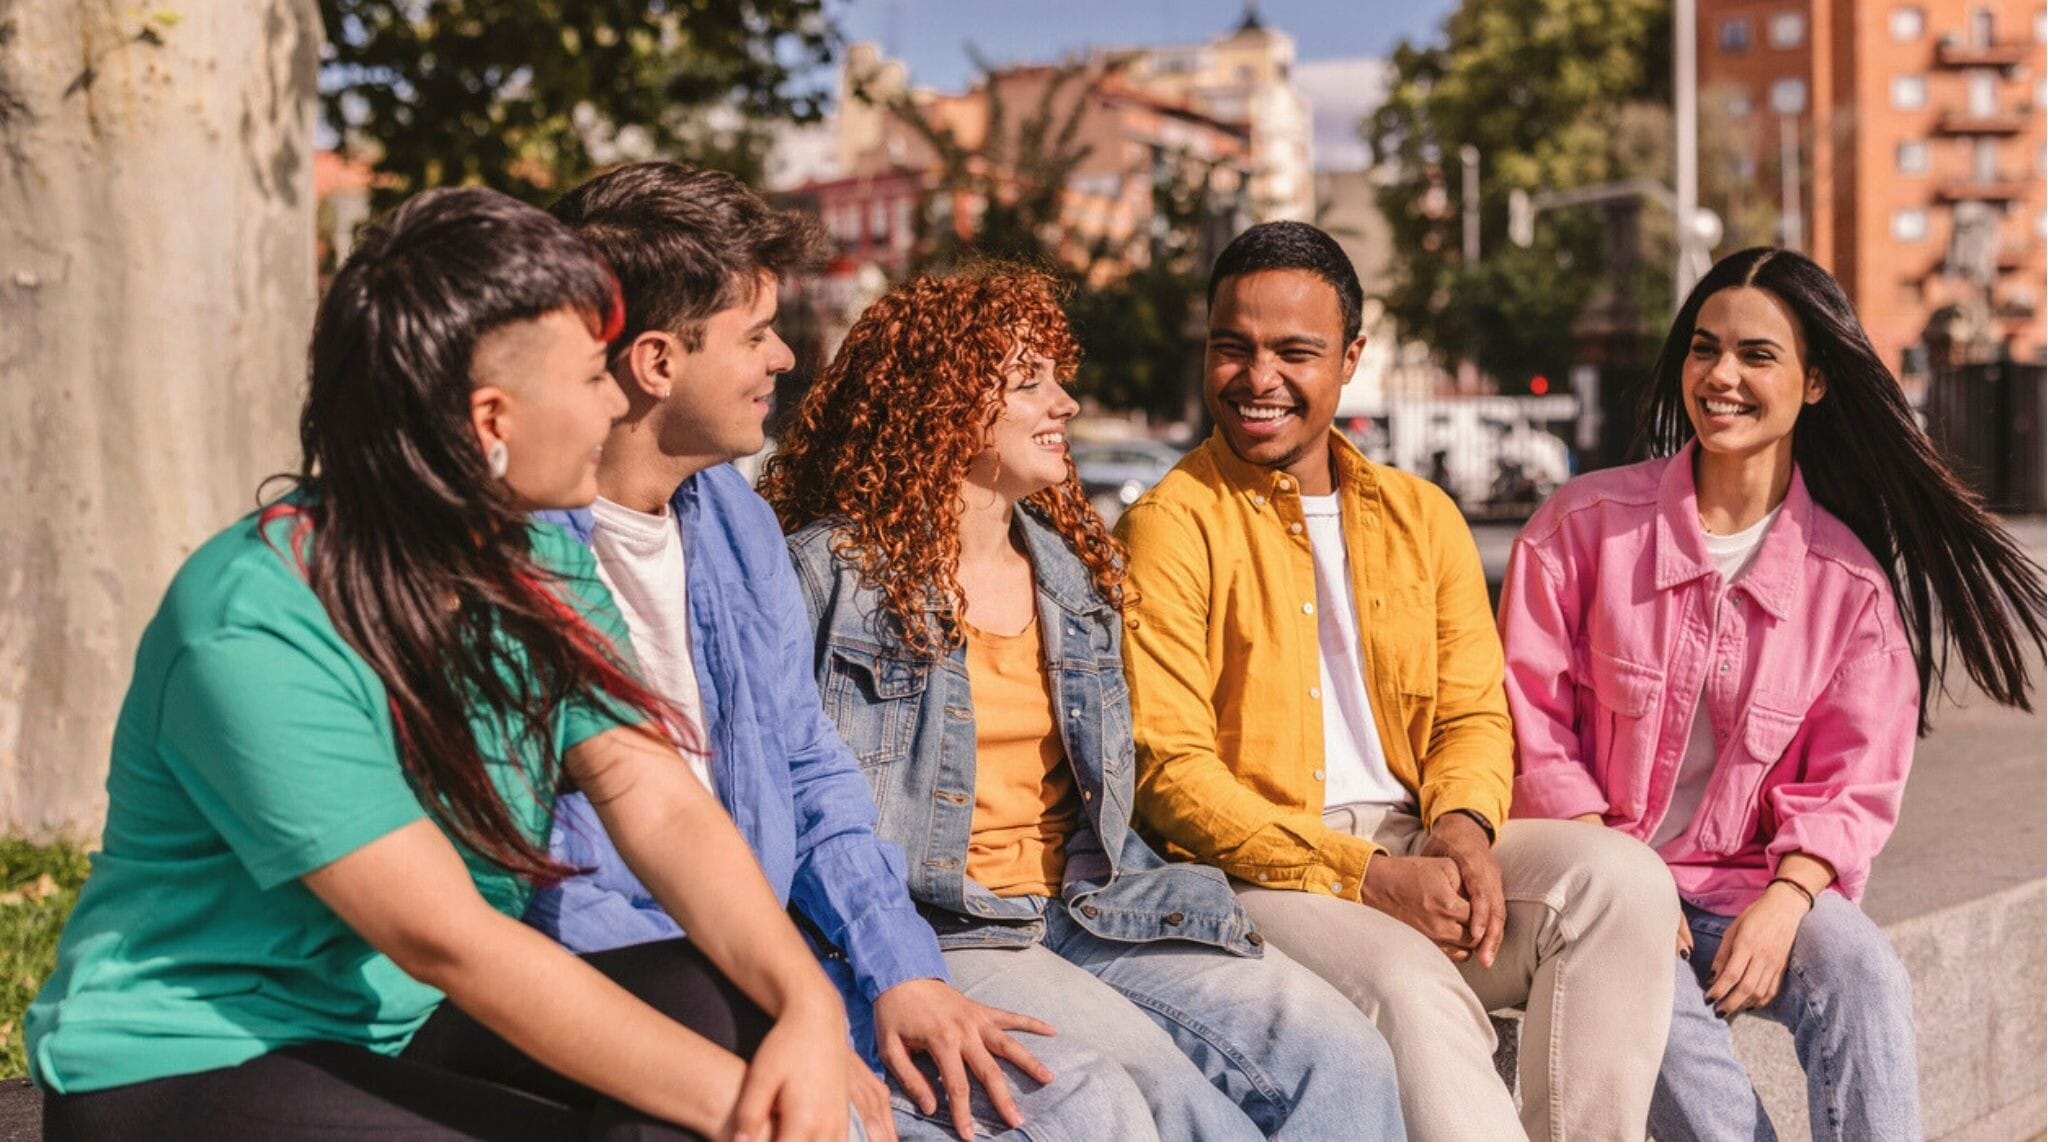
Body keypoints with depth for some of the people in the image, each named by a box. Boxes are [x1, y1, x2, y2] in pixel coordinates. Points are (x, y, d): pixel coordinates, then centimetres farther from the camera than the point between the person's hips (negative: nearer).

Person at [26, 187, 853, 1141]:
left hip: (407, 1032, 7)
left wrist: (811, 1006, -25)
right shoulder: (255, 633, -24)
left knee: (725, 1003, -17)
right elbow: (446, 938, -27)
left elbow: (663, 809, -8)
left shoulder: (536, 562, 0)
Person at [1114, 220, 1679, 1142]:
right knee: (1410, 989, -33)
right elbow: (1169, 771, -10)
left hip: (1419, 849, 5)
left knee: (1621, 878, -20)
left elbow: (1475, 713, 13)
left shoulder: (1420, 516, 16)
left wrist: (1462, 825, -12)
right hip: (1251, 872, -5)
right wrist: (1367, 878, -18)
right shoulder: (1170, 528, -3)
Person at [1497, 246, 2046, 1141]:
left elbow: (1851, 787, 2)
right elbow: (1531, 730, -2)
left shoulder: (1851, 578, 2)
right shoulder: (1586, 522, -2)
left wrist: (1784, 901, -18)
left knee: (1861, 971, -29)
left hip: (1747, 890, 2)